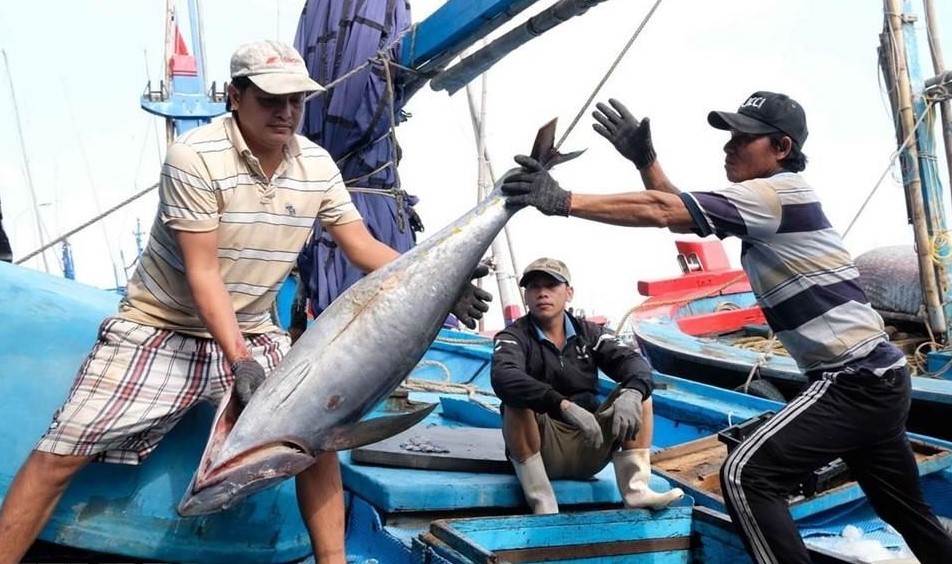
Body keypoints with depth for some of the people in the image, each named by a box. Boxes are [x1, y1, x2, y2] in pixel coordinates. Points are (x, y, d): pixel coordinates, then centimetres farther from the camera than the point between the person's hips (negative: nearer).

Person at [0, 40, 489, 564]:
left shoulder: (317, 164, -2)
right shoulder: (194, 156, -18)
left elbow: (363, 246, -1)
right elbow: (202, 273, -21)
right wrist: (239, 360, -29)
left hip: (253, 334, 5)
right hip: (161, 329, -4)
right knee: (63, 451, -11)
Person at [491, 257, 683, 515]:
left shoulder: (588, 333, 8)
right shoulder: (513, 337, -5)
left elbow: (632, 361, -7)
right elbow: (504, 378, -28)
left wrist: (632, 392, -32)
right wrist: (564, 405, -42)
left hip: (589, 449, 4)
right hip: (540, 451, -4)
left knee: (639, 392, -8)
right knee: (517, 403, -30)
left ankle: (635, 489, -16)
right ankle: (543, 505, -28)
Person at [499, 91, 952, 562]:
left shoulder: (777, 194, -17)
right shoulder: (773, 201, 12)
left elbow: (662, 212, -26)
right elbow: (679, 210, 14)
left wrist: (563, 201, -28)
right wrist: (644, 159, 1)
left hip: (853, 383, -11)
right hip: (876, 379, 11)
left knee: (747, 475, -19)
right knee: (908, 513, 23)